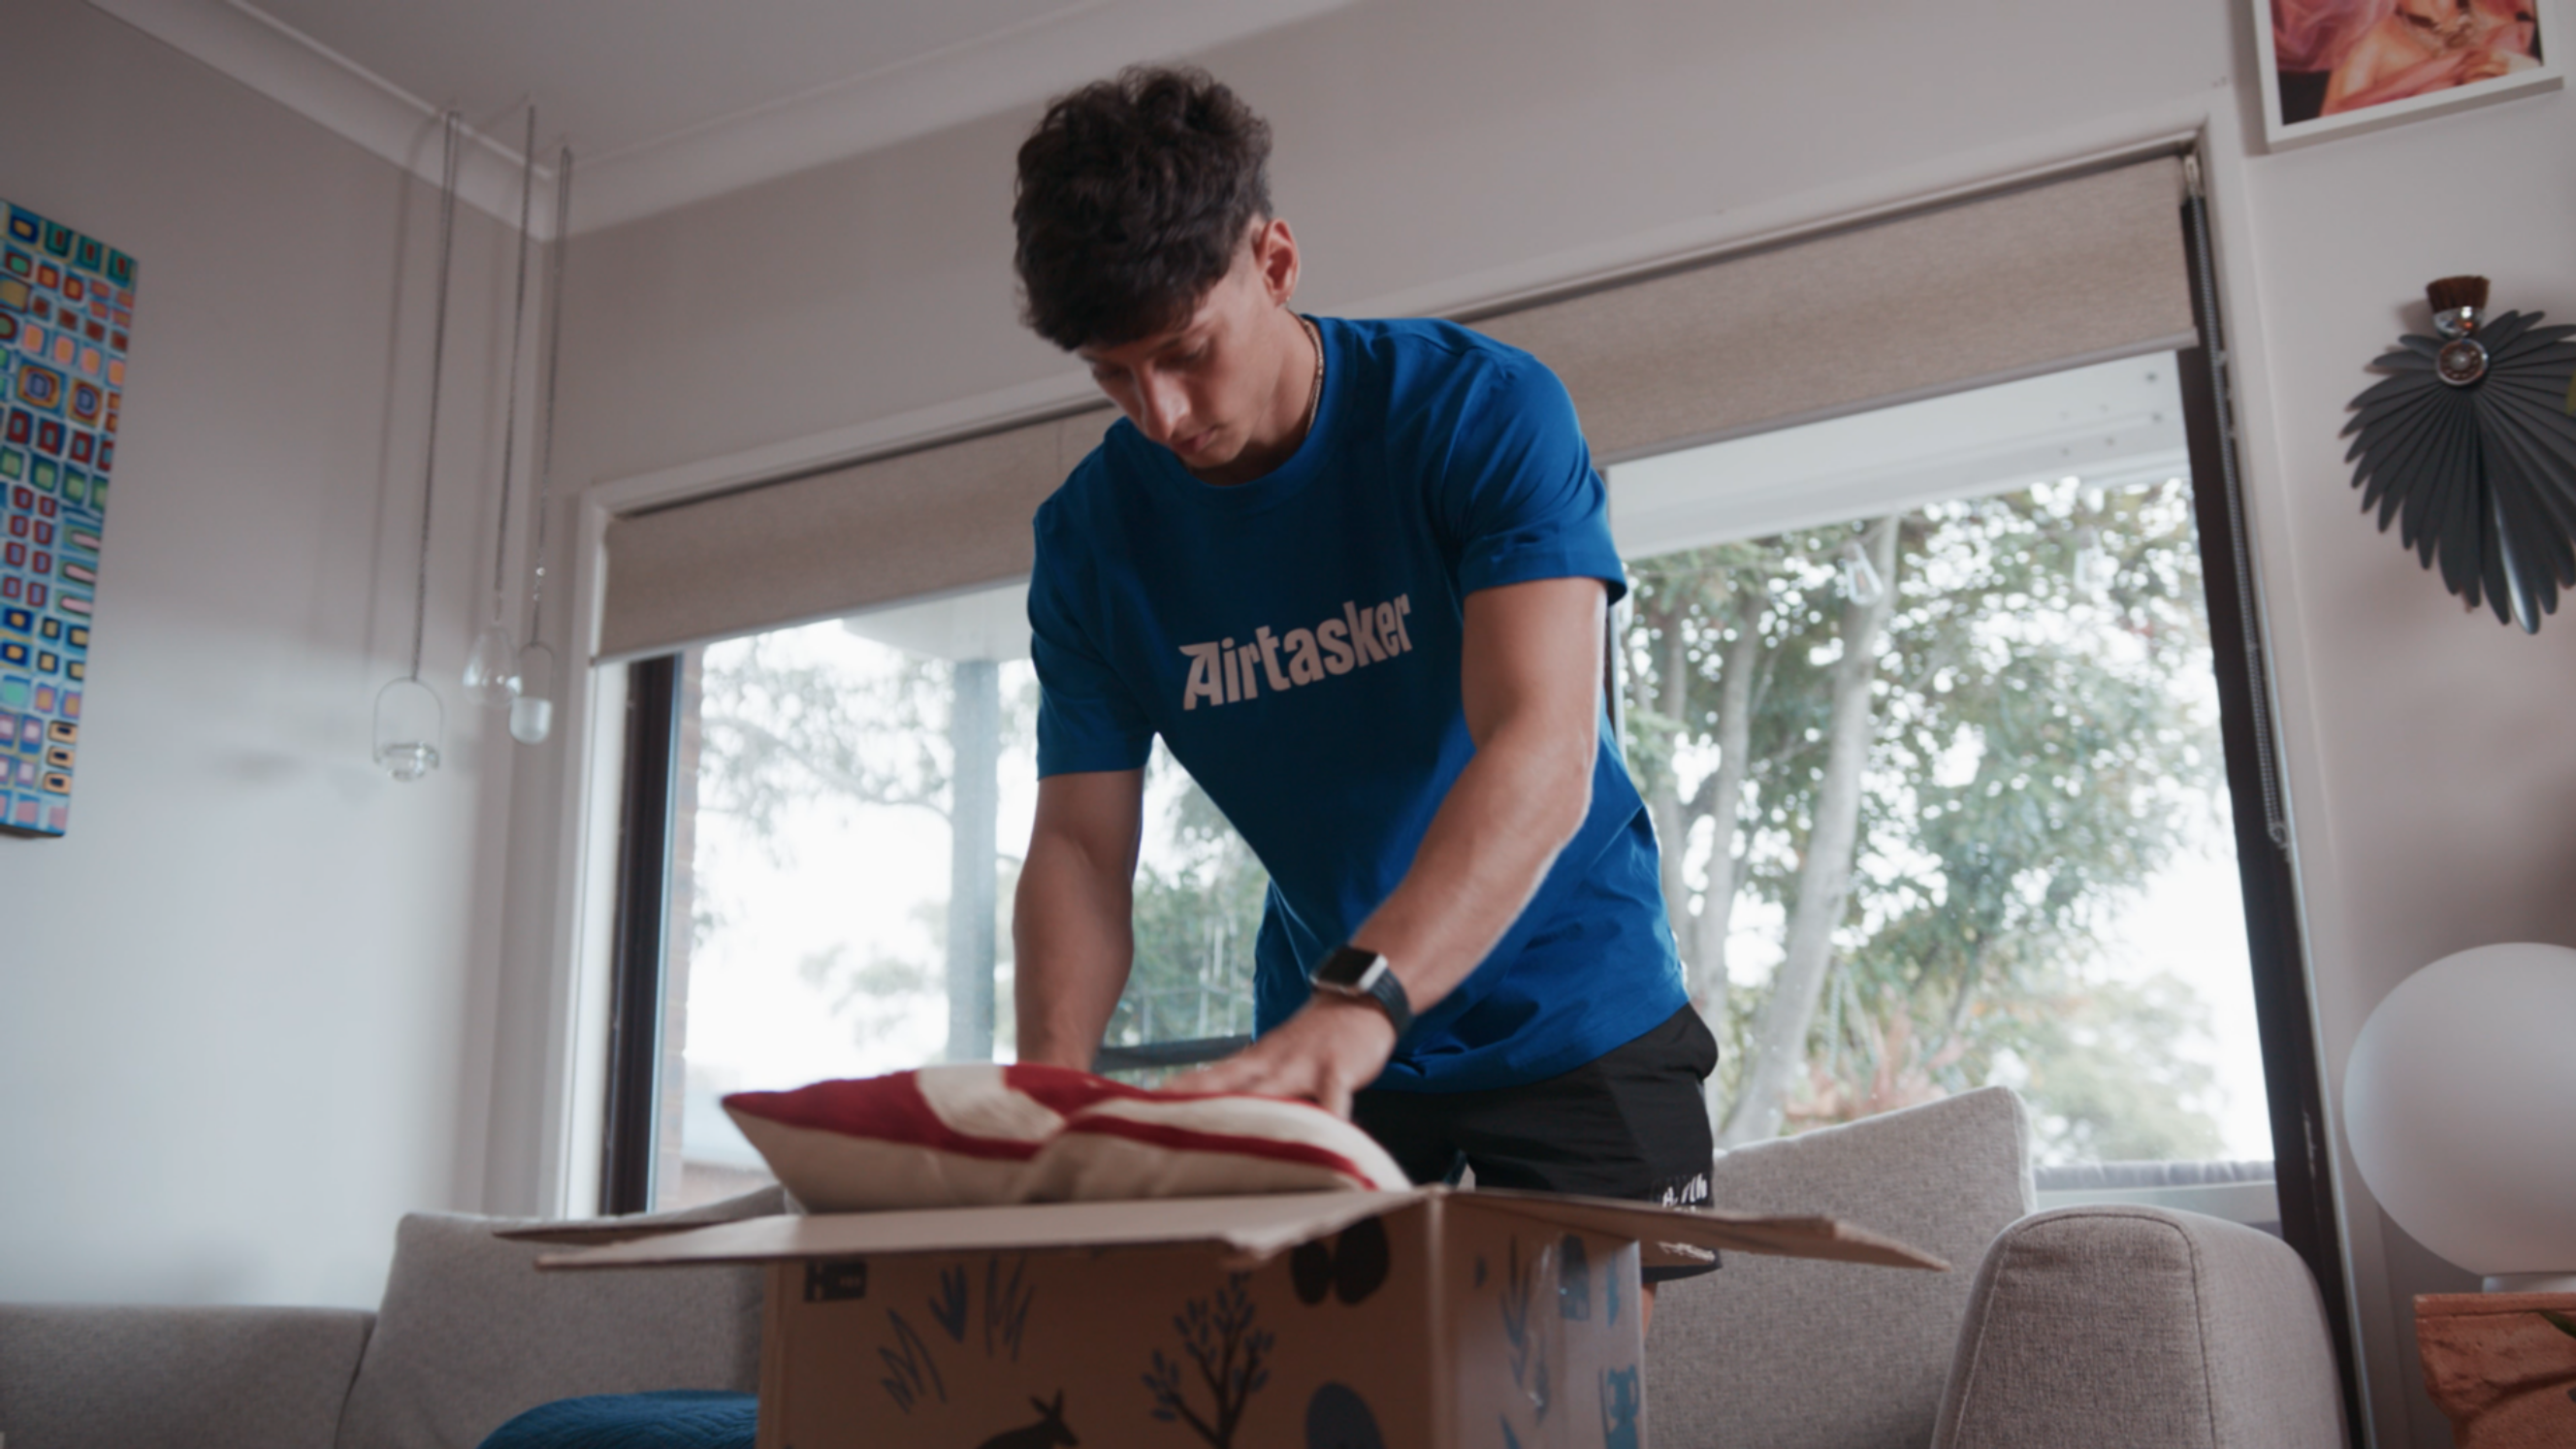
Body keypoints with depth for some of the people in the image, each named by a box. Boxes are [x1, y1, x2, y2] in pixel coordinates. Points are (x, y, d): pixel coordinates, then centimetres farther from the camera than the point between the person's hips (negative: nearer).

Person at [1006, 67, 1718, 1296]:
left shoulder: (1482, 410, -20)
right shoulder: (1092, 533, -7)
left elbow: (1542, 754, -32)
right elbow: (1078, 843, -10)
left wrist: (1357, 1004, -47)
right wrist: (1051, 1081, -29)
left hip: (1571, 1022, -3)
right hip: (1318, 1035, 4)